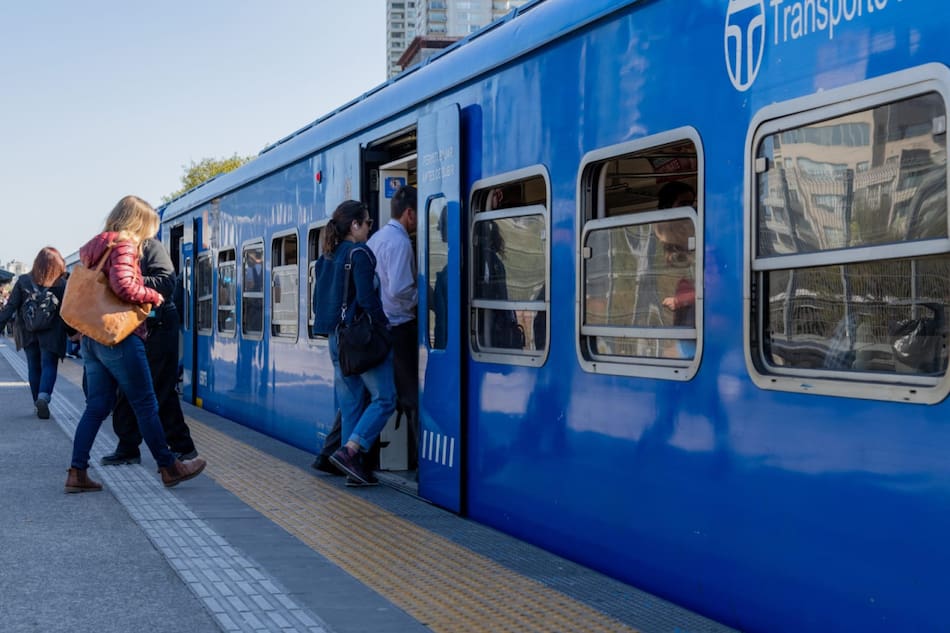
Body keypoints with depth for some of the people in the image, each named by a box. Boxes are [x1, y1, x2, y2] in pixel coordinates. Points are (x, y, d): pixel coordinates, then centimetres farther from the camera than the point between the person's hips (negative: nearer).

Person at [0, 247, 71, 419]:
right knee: (49, 365, 0)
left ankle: (38, 403, 16)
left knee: (34, 367, 13)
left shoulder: (23, 281, 0)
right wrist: (73, 332, 6)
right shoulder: (61, 284, -5)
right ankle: (44, 396, -23)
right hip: (51, 333, -2)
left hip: (29, 333, 2)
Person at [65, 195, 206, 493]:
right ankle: (169, 467, 10)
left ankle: (77, 473, 5)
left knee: (97, 406, 9)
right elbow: (123, 286, -25)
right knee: (146, 405, 1)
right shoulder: (124, 246, -11)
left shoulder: (96, 247, 16)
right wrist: (153, 296, -11)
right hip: (119, 338, -8)